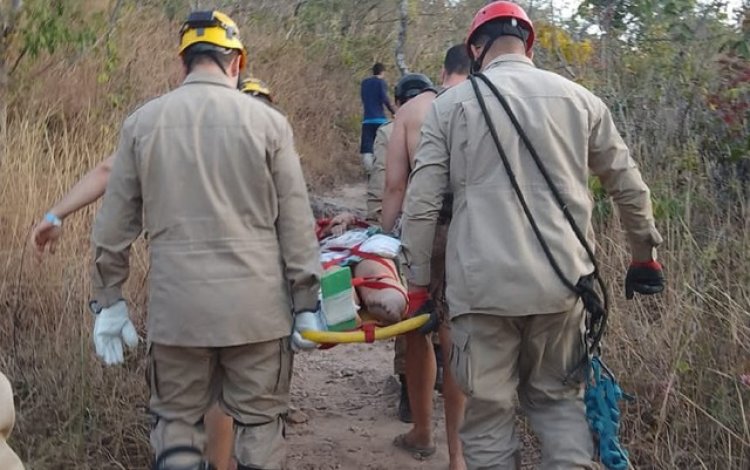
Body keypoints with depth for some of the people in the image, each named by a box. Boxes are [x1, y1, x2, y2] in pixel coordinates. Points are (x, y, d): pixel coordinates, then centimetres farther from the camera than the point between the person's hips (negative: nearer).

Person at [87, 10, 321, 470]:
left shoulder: (142, 123, 3)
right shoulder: (267, 121, -3)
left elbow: (114, 226, 6)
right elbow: (296, 224, -3)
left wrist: (109, 301, 15)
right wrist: (306, 303, 4)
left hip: (176, 306, 1)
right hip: (257, 305, -1)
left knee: (176, 422, 15)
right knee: (259, 423, 12)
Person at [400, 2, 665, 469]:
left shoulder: (452, 104, 3)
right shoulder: (579, 99, 8)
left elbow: (421, 202, 0)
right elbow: (630, 186, 13)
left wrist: (418, 278, 9)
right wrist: (645, 253, 26)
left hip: (483, 285, -2)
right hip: (561, 281, 2)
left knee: (488, 410, 9)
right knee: (558, 396, 20)